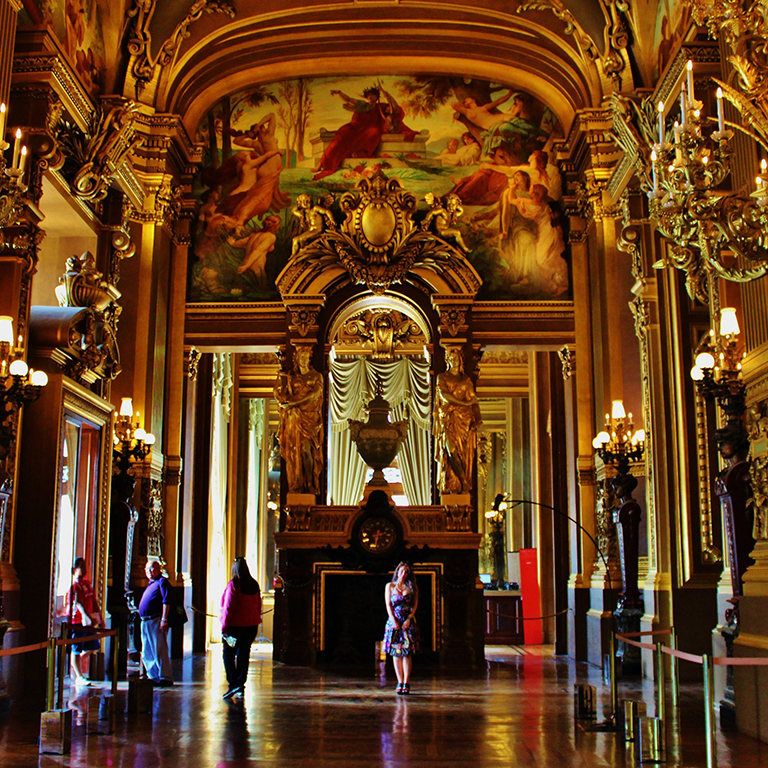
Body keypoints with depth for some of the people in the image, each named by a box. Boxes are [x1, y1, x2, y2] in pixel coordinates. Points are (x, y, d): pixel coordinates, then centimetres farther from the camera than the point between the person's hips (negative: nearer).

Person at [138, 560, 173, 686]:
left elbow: (166, 601, -15)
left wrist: (164, 620, -22)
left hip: (156, 621, -10)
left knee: (159, 651, -8)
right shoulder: (150, 585, 23)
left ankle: (165, 678, -4)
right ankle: (153, 677, 20)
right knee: (147, 653, 12)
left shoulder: (162, 581, -5)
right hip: (145, 622, 10)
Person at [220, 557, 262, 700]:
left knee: (228, 654, 3)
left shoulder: (233, 585, -13)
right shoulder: (254, 585, 7)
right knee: (243, 655, 12)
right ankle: (241, 685, 13)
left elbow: (228, 607, -15)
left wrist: (224, 626, -11)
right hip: (251, 625, 6)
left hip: (235, 625, -6)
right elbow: (258, 606, 13)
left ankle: (233, 684, -7)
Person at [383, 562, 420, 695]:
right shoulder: (390, 586, 11)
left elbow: (415, 604, 5)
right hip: (394, 622, 1)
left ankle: (406, 683, -6)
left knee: (407, 653, -6)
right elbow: (388, 604, 4)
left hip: (408, 622, -1)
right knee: (396, 653, -1)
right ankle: (400, 682, 4)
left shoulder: (412, 587, 11)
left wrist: (409, 619, -9)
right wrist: (393, 620, -9)